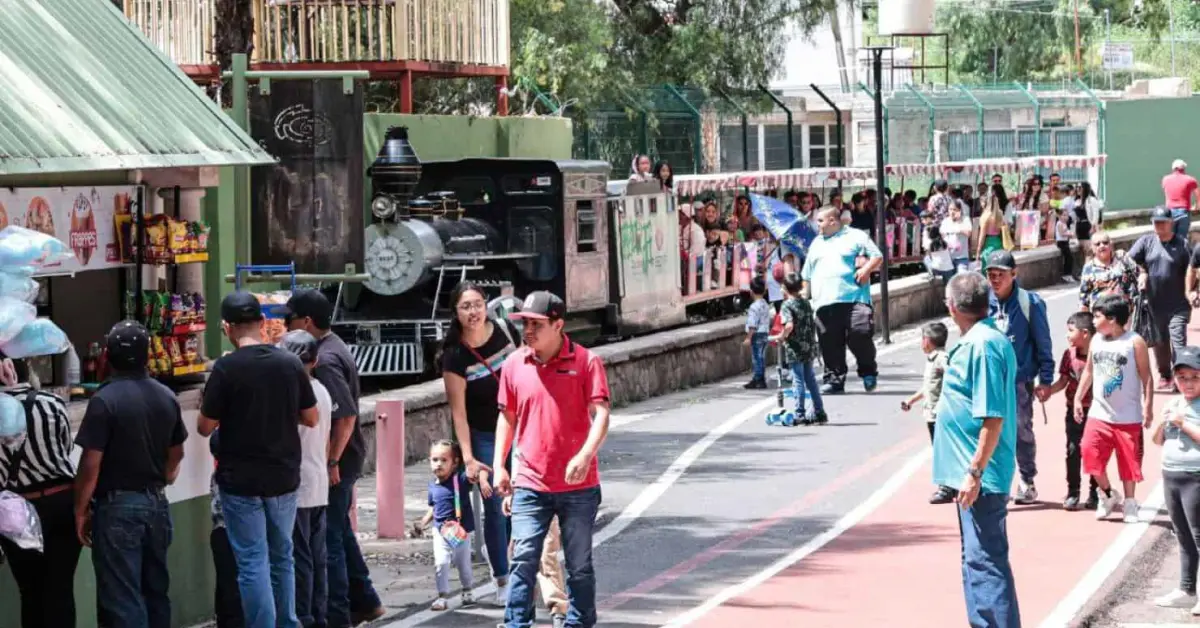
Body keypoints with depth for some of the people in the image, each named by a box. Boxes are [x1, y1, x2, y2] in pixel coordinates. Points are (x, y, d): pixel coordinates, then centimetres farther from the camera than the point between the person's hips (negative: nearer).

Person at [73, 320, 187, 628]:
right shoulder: (167, 397, 4)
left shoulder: (105, 400, -16)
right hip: (157, 504, 6)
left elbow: (91, 465, -17)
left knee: (122, 599, -4)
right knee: (156, 590, 16)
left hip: (118, 507, -6)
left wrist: (81, 510, -5)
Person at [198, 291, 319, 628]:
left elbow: (205, 428, -9)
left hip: (241, 480, -4)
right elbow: (311, 419, 7)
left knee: (253, 562, 1)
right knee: (283, 558, 17)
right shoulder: (291, 364, -2)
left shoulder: (226, 368, -14)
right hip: (283, 476, 4)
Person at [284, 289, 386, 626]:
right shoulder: (333, 347, 10)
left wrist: (331, 462, -22)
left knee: (329, 537, -1)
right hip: (343, 457, 10)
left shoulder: (325, 360, -21)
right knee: (340, 531, 20)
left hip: (337, 460, -10)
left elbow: (346, 416, -26)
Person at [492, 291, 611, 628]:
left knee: (579, 565, 9)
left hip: (578, 485, -2)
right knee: (523, 560, -6)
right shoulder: (514, 364, 3)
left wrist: (585, 455, -29)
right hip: (530, 485, 2)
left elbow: (600, 414, -13)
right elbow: (507, 417, 14)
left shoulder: (586, 361, -7)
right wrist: (499, 465, 7)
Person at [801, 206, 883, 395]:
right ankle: (834, 380, 7)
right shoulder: (817, 243, 25)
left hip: (854, 299, -5)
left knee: (860, 335, -14)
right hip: (824, 302, 5)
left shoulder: (856, 237, 8)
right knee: (830, 344, 0)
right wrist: (805, 298, 19)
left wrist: (866, 269, -12)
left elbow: (877, 257, 5)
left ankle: (868, 372, 7)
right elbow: (807, 275, 27)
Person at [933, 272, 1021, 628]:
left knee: (986, 560, -10)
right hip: (970, 471, 11)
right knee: (976, 557, 18)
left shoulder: (982, 345, -19)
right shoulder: (977, 341, 11)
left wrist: (975, 472, -22)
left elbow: (992, 418, -23)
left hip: (981, 476, -11)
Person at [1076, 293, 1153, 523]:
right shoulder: (1096, 340, 4)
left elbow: (1146, 378, -8)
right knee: (1090, 453, -6)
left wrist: (1148, 407, -13)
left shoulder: (1135, 343, -10)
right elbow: (1089, 371, 16)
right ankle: (1108, 495, 15)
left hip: (1128, 416, -4)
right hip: (1099, 414, 4)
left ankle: (1129, 502, 22)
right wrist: (1078, 398, 13)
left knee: (1128, 461, 5)